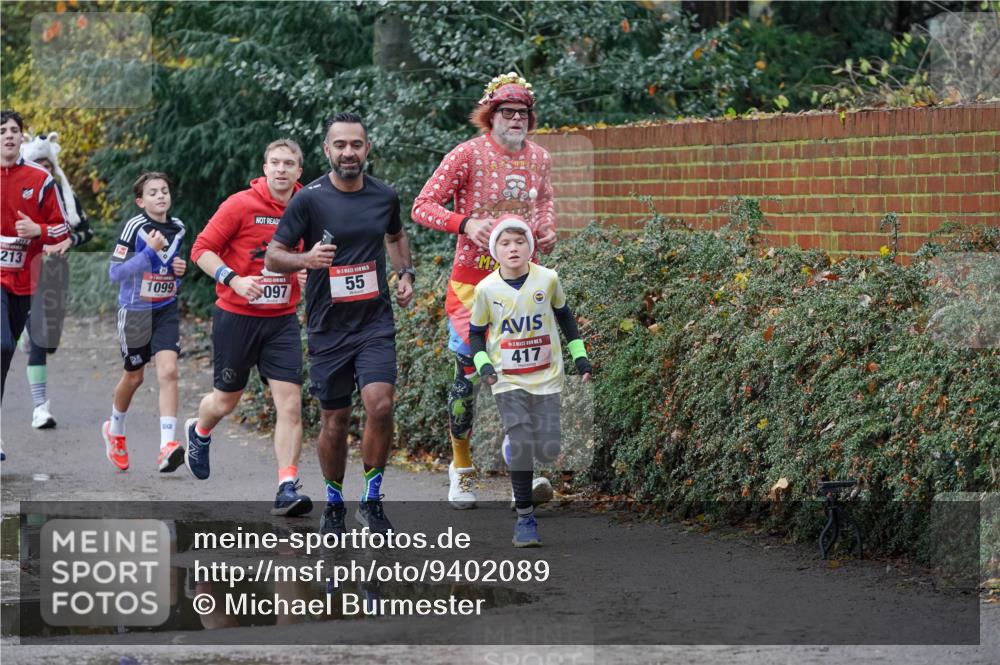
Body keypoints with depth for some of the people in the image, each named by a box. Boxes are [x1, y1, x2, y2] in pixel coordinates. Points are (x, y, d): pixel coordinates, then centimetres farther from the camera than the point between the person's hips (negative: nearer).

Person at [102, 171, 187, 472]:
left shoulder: (177, 228, 4)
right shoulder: (133, 227, -15)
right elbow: (115, 272, -19)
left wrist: (180, 269, 1)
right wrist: (149, 250, -26)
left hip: (166, 309, 4)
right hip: (135, 309, -4)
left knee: (168, 371, -15)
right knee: (134, 377, 12)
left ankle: (168, 447, -22)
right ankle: (115, 431, 41)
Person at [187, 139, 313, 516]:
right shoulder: (241, 205, -10)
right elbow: (202, 249, -8)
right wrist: (234, 279, -22)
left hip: (281, 320, 3)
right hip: (236, 316, -2)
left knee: (290, 404, -10)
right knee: (227, 400, 12)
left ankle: (288, 489, -10)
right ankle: (199, 431, 48)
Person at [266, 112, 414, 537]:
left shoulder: (385, 196, 5)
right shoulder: (309, 199, -7)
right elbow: (273, 257, -5)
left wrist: (405, 273, 11)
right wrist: (306, 259, -24)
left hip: (375, 322, 2)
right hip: (328, 326, -1)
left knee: (380, 404, -18)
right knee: (335, 420, 6)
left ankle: (371, 499, -1)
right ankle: (334, 505, 27)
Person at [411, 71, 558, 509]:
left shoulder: (539, 158, 5)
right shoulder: (468, 155, -10)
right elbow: (422, 207, -8)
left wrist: (546, 229, 4)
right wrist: (465, 224, -23)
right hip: (473, 278, -4)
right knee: (469, 371, -3)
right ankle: (461, 469, 13)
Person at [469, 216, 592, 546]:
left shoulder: (547, 279, -6)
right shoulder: (486, 289, -8)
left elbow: (564, 315, 11)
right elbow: (476, 332, 5)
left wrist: (579, 356, 10)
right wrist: (483, 364, -11)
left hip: (546, 378, 1)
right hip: (508, 381, -1)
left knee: (548, 451, -4)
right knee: (521, 448, -11)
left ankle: (515, 447, 31)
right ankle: (525, 517, 1)